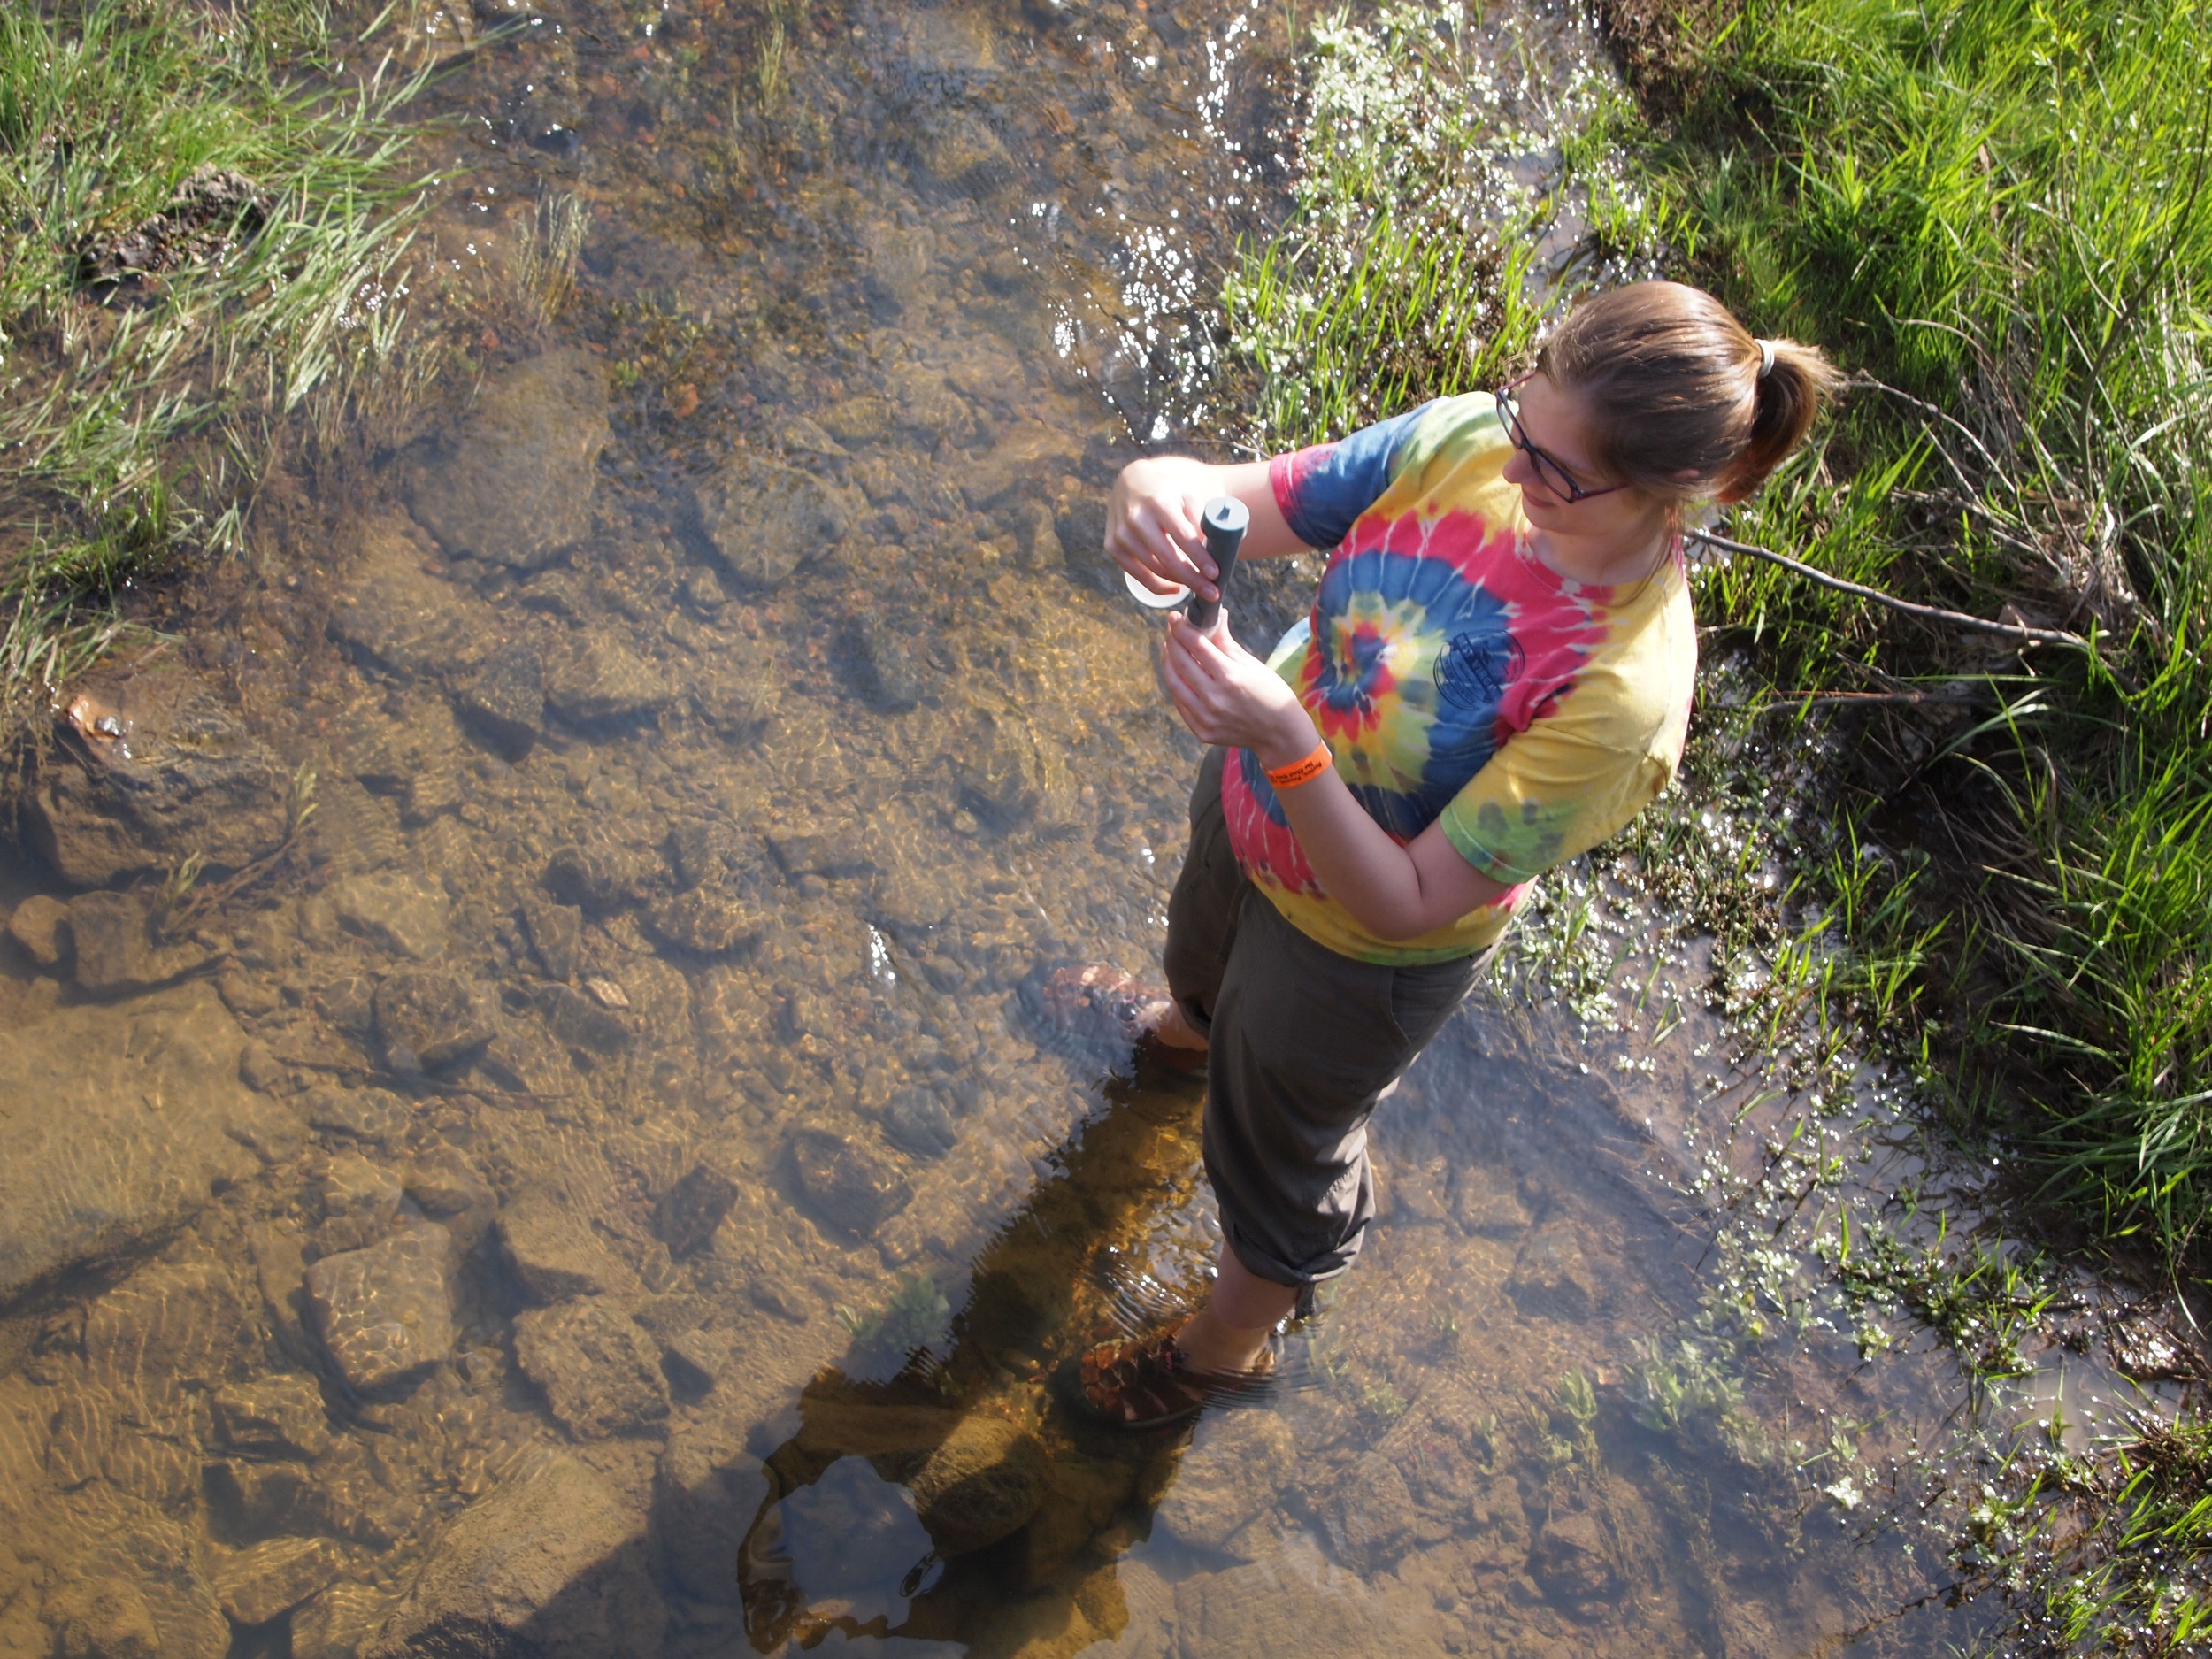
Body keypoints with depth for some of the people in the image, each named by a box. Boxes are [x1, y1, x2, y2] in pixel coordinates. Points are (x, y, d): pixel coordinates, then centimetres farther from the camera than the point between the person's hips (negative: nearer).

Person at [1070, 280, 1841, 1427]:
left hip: (1361, 944, -5)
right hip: (1248, 811, 6)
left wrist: (1284, 740, -48)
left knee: (1275, 1149, 24)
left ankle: (1229, 1343, 58)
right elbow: (1245, 502, -20)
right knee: (1201, 955, 40)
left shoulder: (1622, 696, -40)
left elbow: (1404, 905, -35)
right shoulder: (1466, 443, -26)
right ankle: (1194, 1026, 80)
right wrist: (1160, 490, -44)